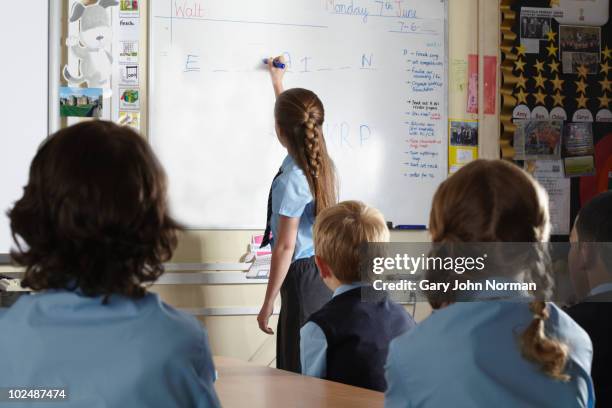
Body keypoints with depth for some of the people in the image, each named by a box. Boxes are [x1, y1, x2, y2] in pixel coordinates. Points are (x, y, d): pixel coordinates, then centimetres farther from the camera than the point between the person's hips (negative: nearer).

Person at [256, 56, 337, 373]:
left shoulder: (291, 180, -18)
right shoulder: (320, 163, 6)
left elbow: (285, 246, -16)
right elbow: (295, 122, 28)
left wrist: (268, 305, -10)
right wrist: (277, 82, 44)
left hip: (302, 277, -9)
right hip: (324, 273, 9)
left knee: (296, 374, -3)